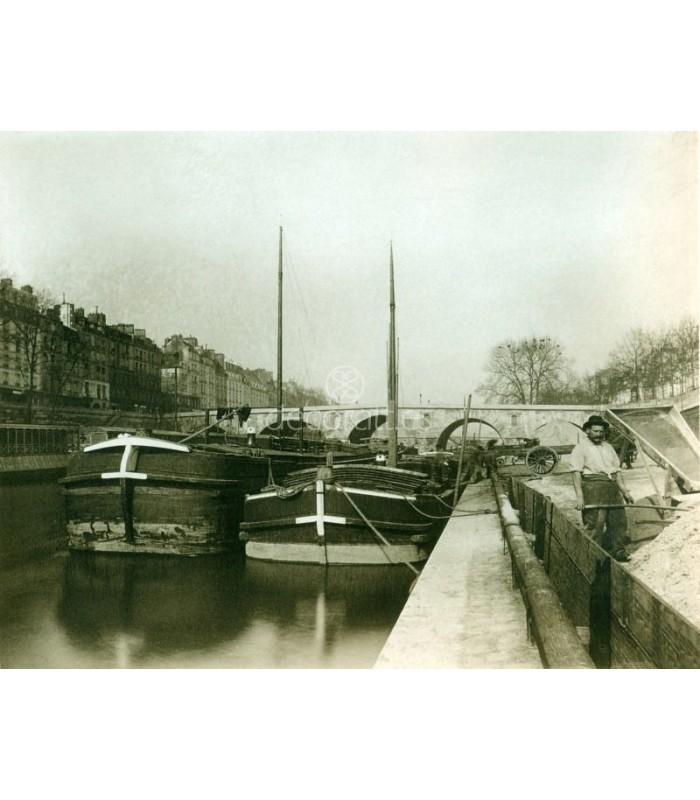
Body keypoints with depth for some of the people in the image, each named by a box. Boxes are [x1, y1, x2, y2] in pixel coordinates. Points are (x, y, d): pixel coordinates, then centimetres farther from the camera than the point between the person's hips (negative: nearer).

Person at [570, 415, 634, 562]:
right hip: (593, 487, -7)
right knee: (595, 523, -9)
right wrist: (579, 495, -18)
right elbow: (577, 473, -8)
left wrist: (625, 491, 14)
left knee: (619, 520, 7)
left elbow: (617, 471, 21)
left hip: (612, 487, 7)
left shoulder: (608, 447, 21)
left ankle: (617, 551, 19)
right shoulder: (581, 448, 1)